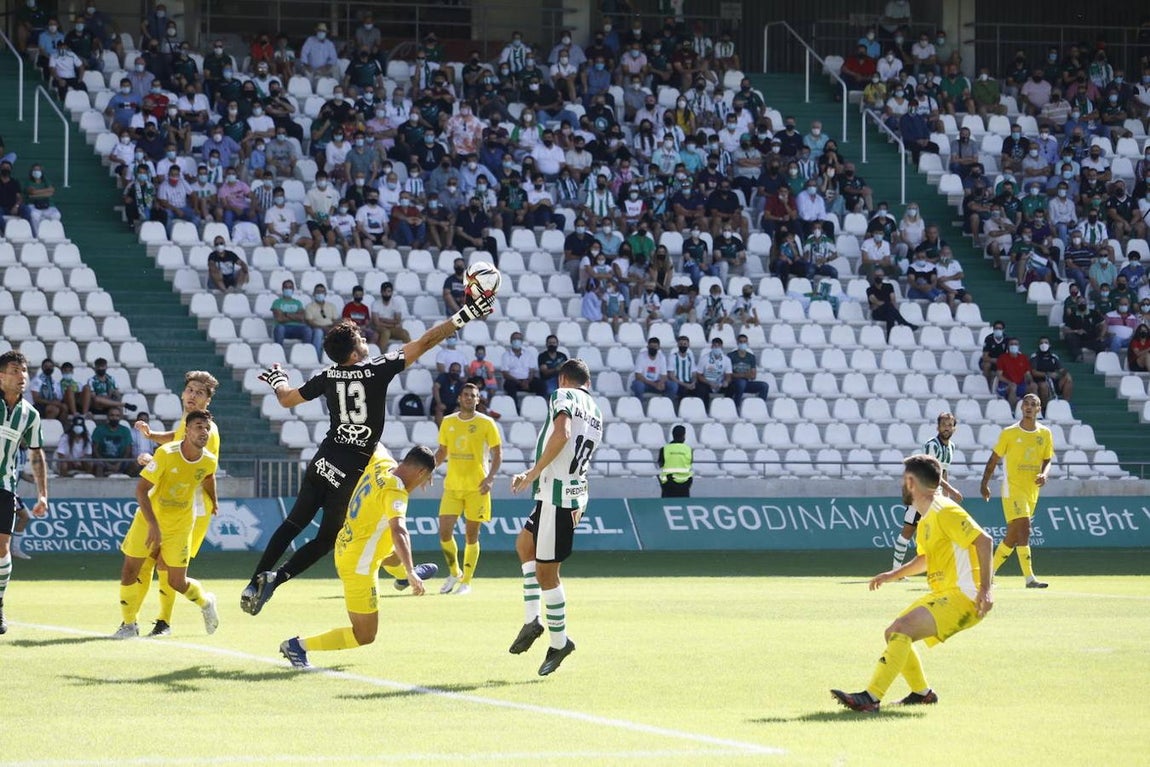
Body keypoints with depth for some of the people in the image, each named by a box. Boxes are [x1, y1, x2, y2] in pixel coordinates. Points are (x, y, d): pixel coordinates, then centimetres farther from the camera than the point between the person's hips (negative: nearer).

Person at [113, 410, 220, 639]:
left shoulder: (209, 461, -12)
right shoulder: (166, 453, -24)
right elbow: (141, 489, -23)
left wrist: (213, 502, 24)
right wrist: (153, 525, -31)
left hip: (181, 524, 2)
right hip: (149, 519, -1)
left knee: (177, 582, 1)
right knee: (129, 571, -5)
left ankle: (206, 602, 34)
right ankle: (129, 624, 14)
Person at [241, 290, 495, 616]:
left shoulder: (328, 377, 2)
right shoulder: (378, 369, -9)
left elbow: (287, 399, 16)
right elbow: (424, 343, -7)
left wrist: (277, 380, 37)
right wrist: (463, 316, -4)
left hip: (324, 460, 4)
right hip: (352, 469, -4)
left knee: (294, 524, 10)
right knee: (327, 538, 4)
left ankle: (256, 581, -2)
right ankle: (277, 577, -13)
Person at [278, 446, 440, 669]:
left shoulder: (381, 465, -3)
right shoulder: (395, 491, -26)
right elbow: (399, 531, -41)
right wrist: (411, 572, -49)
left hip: (345, 548, 10)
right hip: (358, 566, -10)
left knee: (394, 556, 39)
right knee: (364, 636, -1)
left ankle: (402, 575, 72)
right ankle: (298, 646, -1)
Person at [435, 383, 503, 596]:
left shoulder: (486, 423, -3)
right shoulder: (448, 422, 8)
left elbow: (497, 453, -1)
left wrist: (490, 478, -15)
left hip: (476, 487, -3)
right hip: (452, 486, 3)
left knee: (471, 536, 1)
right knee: (444, 532, -5)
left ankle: (466, 582, 11)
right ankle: (454, 573, 18)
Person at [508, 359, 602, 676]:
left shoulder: (563, 396, -7)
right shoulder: (595, 412, 17)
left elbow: (561, 434, -25)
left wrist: (533, 472, -17)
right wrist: (531, 475, 27)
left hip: (556, 495, -9)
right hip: (576, 494, 9)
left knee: (546, 571, -2)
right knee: (524, 543, 27)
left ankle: (559, 642, 7)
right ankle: (532, 620, 21)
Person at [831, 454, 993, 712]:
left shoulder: (944, 512, -14)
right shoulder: (926, 521, 18)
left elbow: (983, 540, -21)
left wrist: (985, 588, -27)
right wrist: (894, 574, 20)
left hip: (962, 596, -10)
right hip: (943, 594, 10)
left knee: (901, 628, -24)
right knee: (894, 633, 13)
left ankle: (871, 698, -29)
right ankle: (922, 693, 21)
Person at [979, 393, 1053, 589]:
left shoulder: (1045, 434, 7)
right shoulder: (1009, 433, -3)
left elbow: (1047, 461, 11)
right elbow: (994, 459, 4)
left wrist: (1044, 474, -10)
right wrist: (985, 483, 1)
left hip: (1032, 491, 5)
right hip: (1012, 489, -5)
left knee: (1012, 536, 10)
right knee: (1023, 528, -19)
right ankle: (1030, 578, -23)